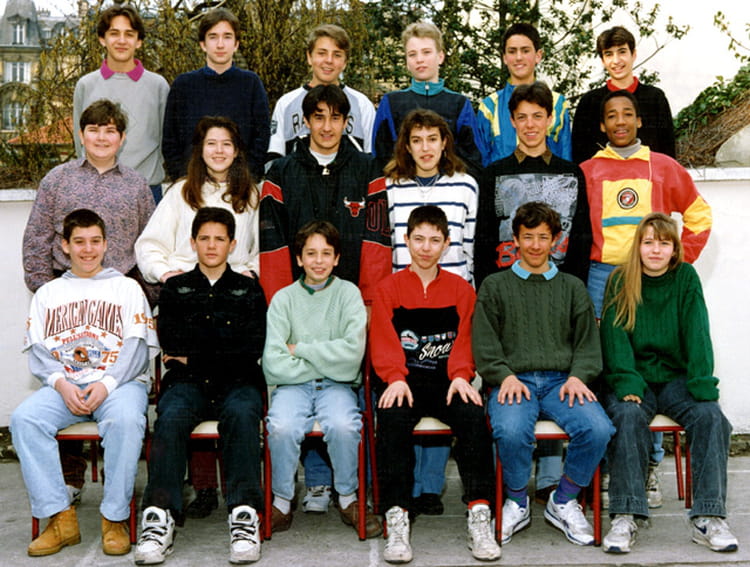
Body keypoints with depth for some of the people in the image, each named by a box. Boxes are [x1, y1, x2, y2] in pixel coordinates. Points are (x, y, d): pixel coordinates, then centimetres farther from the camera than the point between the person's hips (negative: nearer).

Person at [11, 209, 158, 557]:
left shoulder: (127, 288, 14)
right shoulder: (47, 294, 21)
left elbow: (137, 347, 2)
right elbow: (37, 351, 10)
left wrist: (107, 384, -14)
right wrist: (60, 383, -10)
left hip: (120, 382, -2)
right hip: (64, 386, 3)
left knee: (125, 420, -36)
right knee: (24, 418, -28)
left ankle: (115, 518, -25)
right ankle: (60, 517, -24)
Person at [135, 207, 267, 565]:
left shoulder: (249, 289, 17)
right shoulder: (175, 289, 20)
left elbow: (253, 350, 2)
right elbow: (171, 346, 5)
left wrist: (192, 357, 0)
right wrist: (225, 350, -2)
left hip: (236, 382, -1)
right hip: (188, 384, 1)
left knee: (241, 414, -34)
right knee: (170, 418, -32)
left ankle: (244, 514, -42)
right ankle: (159, 516, -40)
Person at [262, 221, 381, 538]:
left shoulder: (348, 293, 5)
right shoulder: (284, 298, 5)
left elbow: (352, 351, -11)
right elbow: (273, 363, -6)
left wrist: (300, 350, -6)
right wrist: (326, 362, -7)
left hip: (337, 386, 0)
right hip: (293, 385, 0)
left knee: (343, 425, -31)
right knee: (281, 427, -31)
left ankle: (348, 497, -4)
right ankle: (282, 501, -6)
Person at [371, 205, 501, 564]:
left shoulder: (461, 289, 15)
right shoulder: (388, 289, 12)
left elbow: (465, 340, 6)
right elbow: (382, 342, 2)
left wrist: (460, 376, -14)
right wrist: (396, 379, -17)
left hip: (447, 382, 1)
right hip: (405, 381, -1)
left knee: (473, 416, -30)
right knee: (392, 419, -33)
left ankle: (480, 515, -27)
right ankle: (396, 521, -33)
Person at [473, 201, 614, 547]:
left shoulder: (572, 288, 23)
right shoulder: (495, 286, 17)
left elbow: (587, 342, 15)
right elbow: (484, 343, 7)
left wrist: (578, 376, -5)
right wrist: (505, 376, -10)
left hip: (561, 381, 2)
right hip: (513, 381, -2)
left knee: (598, 429, -28)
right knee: (511, 431, -34)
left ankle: (563, 502, -3)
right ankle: (517, 502, -5)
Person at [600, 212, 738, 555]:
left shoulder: (686, 278, 5)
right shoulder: (620, 281, 2)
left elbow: (697, 334, -3)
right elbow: (615, 338, -6)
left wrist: (703, 386, -16)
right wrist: (627, 385, -21)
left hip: (675, 378, 2)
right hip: (633, 377, -1)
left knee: (710, 416, -25)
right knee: (628, 416, -31)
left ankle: (707, 518, -23)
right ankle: (625, 517, -31)